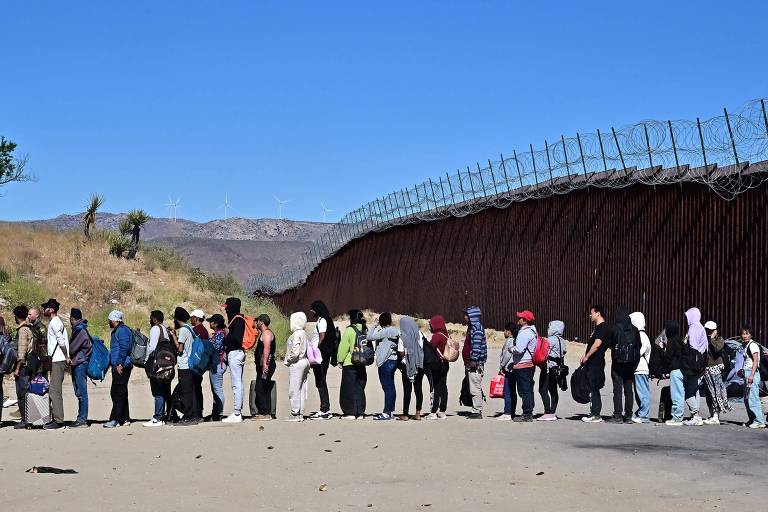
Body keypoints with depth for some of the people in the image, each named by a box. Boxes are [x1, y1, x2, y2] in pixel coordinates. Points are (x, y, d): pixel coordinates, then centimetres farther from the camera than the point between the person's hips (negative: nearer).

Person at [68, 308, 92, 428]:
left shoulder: (80, 330, -14)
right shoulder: (80, 329, 17)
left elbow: (72, 348, -16)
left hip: (80, 364, -10)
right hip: (78, 364, 10)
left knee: (81, 392, -8)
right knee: (80, 392, 11)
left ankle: (82, 419, -7)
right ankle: (82, 418, 15)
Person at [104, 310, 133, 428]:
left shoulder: (122, 330, -12)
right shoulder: (117, 330, 22)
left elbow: (124, 348, -21)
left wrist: (120, 364, -23)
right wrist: (115, 364, 23)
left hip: (121, 367, -11)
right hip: (117, 366, 11)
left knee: (117, 393, -11)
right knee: (121, 393, 12)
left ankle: (115, 419, -13)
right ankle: (125, 418, 16)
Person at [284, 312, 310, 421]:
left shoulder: (296, 334, -14)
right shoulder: (304, 334, 12)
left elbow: (295, 352, -21)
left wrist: (288, 360, -6)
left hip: (296, 363, -9)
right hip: (304, 362, 9)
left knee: (294, 390, -6)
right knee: (302, 390, 10)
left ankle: (295, 414, -5)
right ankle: (300, 414, 13)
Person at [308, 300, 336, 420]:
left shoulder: (322, 321, -10)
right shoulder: (319, 321, 19)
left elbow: (322, 339, -17)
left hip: (320, 356, -10)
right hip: (320, 357, 10)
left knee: (321, 382, -9)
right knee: (321, 383, 11)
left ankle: (325, 411, -9)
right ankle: (325, 410, 14)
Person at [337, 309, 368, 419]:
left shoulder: (349, 330, -12)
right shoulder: (365, 330, 7)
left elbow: (343, 348, -10)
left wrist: (340, 360, 2)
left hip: (349, 364, -6)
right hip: (361, 365, 6)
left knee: (348, 389, 1)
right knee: (359, 388, 11)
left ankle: (350, 413, 0)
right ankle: (360, 413, 11)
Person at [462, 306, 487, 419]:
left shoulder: (477, 328, -13)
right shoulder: (472, 327, 19)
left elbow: (477, 345, -21)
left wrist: (473, 360, -22)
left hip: (475, 364, -11)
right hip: (470, 364, 11)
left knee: (475, 389, -9)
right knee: (473, 390, 12)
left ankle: (477, 412, -7)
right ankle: (476, 411, 17)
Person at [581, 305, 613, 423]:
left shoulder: (603, 327, -13)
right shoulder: (598, 327, 19)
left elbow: (597, 344, -22)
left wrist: (586, 357, -17)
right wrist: (585, 357, 15)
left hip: (596, 363, -10)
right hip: (592, 363, 10)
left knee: (594, 389, -7)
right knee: (592, 389, 12)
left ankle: (596, 415, -5)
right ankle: (594, 412, 16)